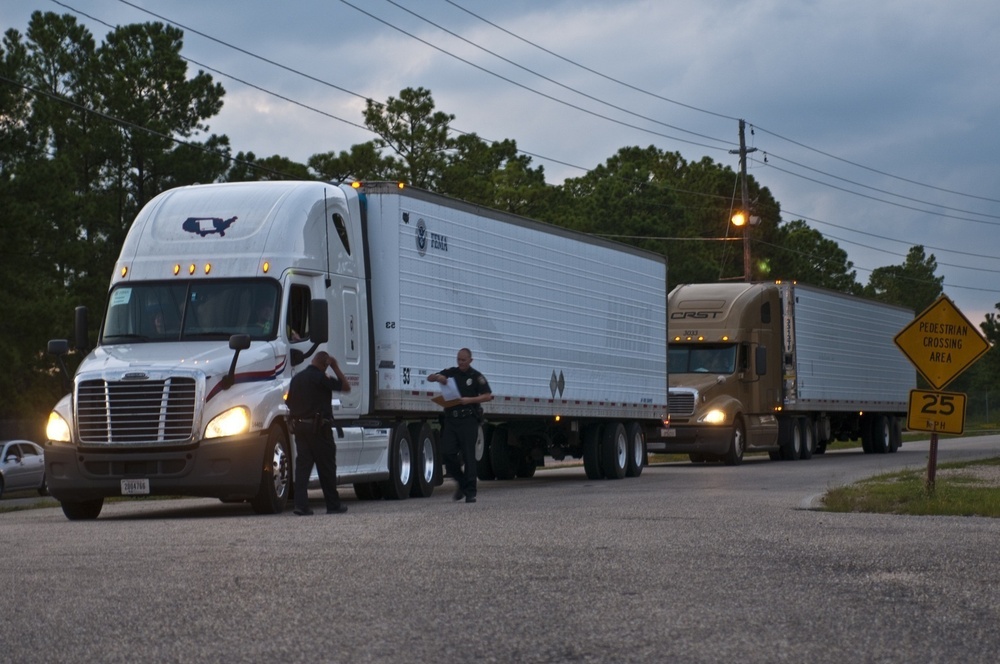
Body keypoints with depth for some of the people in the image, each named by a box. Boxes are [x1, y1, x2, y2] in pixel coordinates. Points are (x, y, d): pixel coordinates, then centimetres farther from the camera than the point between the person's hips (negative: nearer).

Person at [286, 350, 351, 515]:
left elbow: (290, 403, 16)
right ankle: (333, 505, 10)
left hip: (299, 426, 6)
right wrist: (336, 368, 2)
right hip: (319, 427, -6)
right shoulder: (321, 377, -11)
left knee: (302, 465, 3)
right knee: (326, 467, 3)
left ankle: (301, 505, -6)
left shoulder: (297, 378, 11)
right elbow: (346, 387, -6)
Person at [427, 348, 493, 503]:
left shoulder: (476, 376, 2)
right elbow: (429, 378, 19)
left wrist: (470, 400, -17)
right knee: (447, 453, -5)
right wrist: (437, 377, -5)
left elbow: (488, 396, -3)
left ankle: (470, 492, -3)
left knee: (468, 456, -5)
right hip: (451, 419, 4)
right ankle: (462, 483, 17)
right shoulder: (451, 373, 14)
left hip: (468, 420, -4)